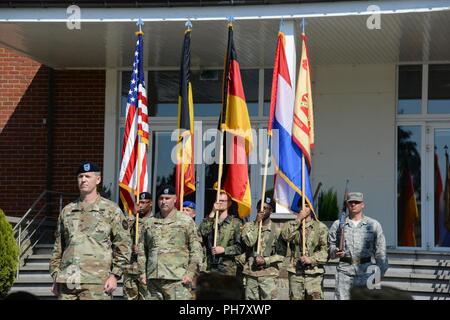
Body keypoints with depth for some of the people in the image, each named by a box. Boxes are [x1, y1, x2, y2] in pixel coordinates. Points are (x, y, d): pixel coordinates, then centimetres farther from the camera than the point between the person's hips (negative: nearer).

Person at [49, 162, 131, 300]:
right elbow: (58, 248, 19)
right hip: (67, 282, 4)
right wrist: (55, 277, 12)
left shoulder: (111, 210, 4)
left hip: (96, 282, -4)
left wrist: (114, 275, -6)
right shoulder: (67, 211, 16)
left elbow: (123, 246, 1)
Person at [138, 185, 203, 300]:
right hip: (153, 279, 4)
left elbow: (196, 249, 1)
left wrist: (190, 273, -7)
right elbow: (142, 250, 19)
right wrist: (143, 272, 11)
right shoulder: (149, 222, 16)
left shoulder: (186, 221, 4)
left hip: (177, 279, -4)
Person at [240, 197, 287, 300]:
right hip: (250, 273, 2)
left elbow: (281, 255, 1)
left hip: (268, 274, -2)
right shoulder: (248, 226, 8)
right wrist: (256, 223, -9)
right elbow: (249, 242, -12)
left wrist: (266, 261, -12)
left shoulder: (276, 230, 2)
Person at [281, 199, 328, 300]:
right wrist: (298, 220, -9)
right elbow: (285, 236, -10)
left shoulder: (320, 227, 6)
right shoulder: (292, 225, 13)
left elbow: (325, 250, 0)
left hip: (314, 273, -2)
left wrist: (312, 259, -14)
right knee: (295, 298, 3)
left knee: (316, 297, -9)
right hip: (295, 272, 2)